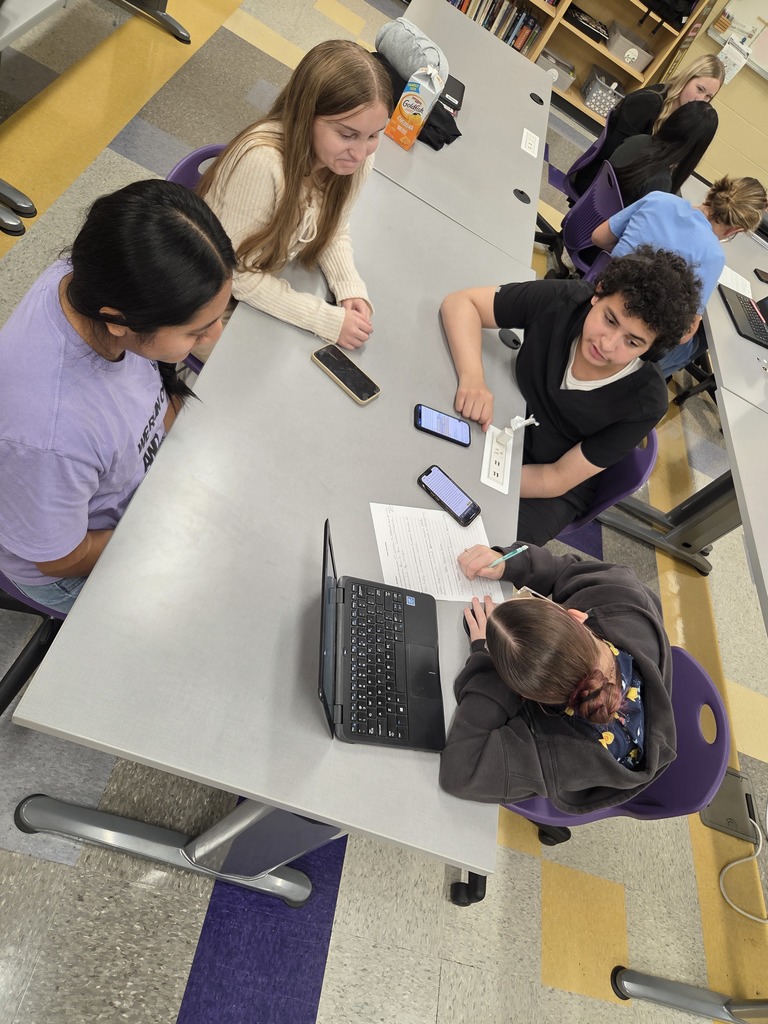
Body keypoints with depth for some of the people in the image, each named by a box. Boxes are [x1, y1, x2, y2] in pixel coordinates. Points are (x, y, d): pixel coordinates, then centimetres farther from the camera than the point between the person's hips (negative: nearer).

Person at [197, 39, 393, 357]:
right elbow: (236, 273, -27)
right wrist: (328, 320, -29)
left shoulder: (353, 158, -15)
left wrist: (351, 290, -17)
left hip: (265, 287, 6)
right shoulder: (262, 160, -34)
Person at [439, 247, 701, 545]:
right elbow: (460, 302, -18)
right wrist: (472, 377, -36)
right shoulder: (563, 301, -22)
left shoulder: (644, 403, -25)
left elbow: (558, 479, -20)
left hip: (550, 491, -2)